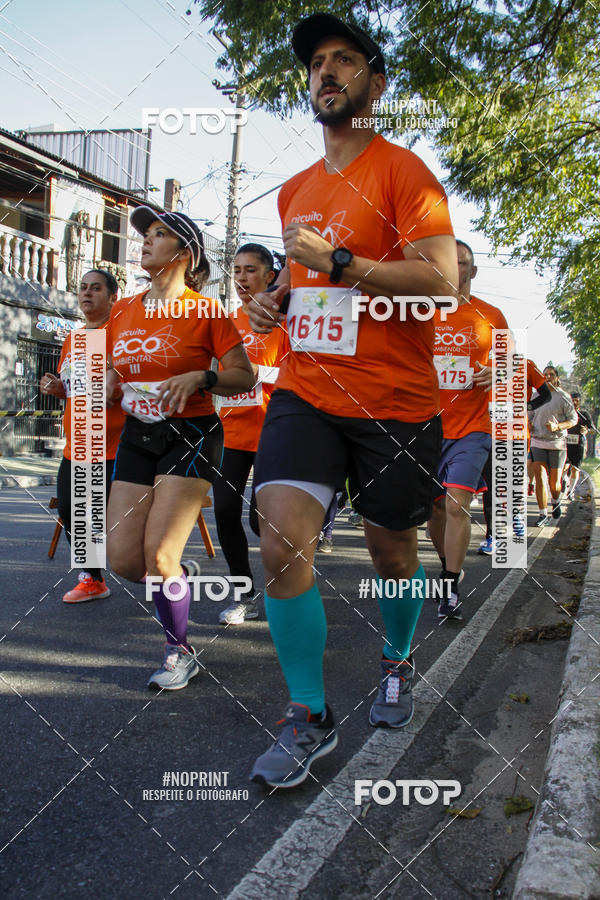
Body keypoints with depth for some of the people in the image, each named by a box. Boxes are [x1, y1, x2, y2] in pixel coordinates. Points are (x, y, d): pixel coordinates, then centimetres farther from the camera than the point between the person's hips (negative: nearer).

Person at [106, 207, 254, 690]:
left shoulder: (205, 310, -5)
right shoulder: (122, 311, 11)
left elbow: (245, 377, -5)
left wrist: (200, 378, -22)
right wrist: (108, 385, -1)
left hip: (191, 435, -5)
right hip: (137, 436, 5)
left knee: (158, 554, -13)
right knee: (124, 560, -2)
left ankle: (181, 653, 10)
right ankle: (177, 575, 33)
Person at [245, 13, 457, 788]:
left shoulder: (402, 171, -4)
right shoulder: (294, 191, 16)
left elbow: (442, 281, -15)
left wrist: (336, 262, -19)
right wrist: (276, 302, 8)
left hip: (395, 402, -4)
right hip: (305, 389, 4)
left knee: (391, 550, 11)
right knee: (282, 543, -13)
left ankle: (397, 663, 42)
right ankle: (309, 718, 5)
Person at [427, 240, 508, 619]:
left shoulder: (491, 316, 3)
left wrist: (499, 374, -8)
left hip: (471, 428, -2)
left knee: (458, 503, -14)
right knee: (435, 507, 10)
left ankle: (451, 591, -4)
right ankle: (449, 567, 34)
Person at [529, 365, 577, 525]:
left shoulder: (563, 396, 0)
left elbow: (573, 419, 0)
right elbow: (530, 414, 22)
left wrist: (557, 426, -17)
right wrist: (529, 424, -1)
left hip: (557, 443, -2)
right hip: (537, 442, 2)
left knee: (554, 482, 6)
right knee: (539, 479, -9)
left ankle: (556, 502, 38)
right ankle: (543, 514, -4)